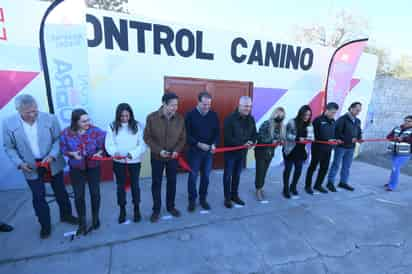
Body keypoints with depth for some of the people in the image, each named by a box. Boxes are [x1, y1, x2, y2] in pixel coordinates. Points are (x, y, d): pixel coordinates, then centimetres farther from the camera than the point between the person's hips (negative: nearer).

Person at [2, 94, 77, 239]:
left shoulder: (50, 119, -15)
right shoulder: (8, 124, -11)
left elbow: (58, 139, -7)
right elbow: (9, 147, -1)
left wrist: (52, 155, -20)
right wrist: (20, 163, -14)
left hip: (53, 163, 0)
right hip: (31, 167, 0)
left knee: (60, 191, 17)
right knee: (38, 197, 11)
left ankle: (66, 215, 40)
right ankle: (45, 225, 33)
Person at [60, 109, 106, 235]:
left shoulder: (95, 131, -15)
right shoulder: (66, 133, -12)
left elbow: (102, 146, -5)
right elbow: (63, 149, 0)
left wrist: (99, 153, -24)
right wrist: (73, 154, -20)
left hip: (93, 167, 0)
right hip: (76, 169, 1)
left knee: (95, 193, 11)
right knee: (78, 196, 8)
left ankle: (95, 218, 34)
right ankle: (82, 223, 27)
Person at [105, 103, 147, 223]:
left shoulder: (137, 126, -7)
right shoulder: (112, 127, -4)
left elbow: (142, 144, -10)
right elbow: (108, 144, -5)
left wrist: (133, 154, -24)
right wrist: (115, 152, -25)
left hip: (134, 161, -1)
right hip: (118, 161, 1)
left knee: (135, 185, 12)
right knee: (120, 185, 14)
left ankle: (137, 209, 32)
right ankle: (122, 210, 33)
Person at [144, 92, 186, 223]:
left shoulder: (180, 119, -8)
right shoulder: (152, 118, -13)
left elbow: (183, 138, 0)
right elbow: (147, 137, -8)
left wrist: (177, 150, -16)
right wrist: (159, 150, -18)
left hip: (173, 157, 2)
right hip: (157, 157, -1)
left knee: (172, 182, 14)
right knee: (156, 183, 10)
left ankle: (171, 206, 35)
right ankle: (156, 210, 28)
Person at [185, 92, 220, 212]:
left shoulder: (214, 115, 2)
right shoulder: (190, 115, -8)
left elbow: (217, 132, 7)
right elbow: (187, 134, -9)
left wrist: (214, 144, -11)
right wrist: (198, 144, -19)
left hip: (209, 151, 3)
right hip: (195, 151, -3)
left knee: (206, 176, 11)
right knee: (193, 176, 6)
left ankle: (203, 198, 29)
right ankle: (192, 200, 23)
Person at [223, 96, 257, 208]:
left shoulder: (251, 119, 2)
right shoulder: (230, 118, -18)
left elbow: (254, 134, 9)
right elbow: (228, 138, -24)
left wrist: (251, 142, -14)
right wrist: (243, 143, -26)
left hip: (242, 152, 6)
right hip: (231, 151, -5)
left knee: (237, 175, 18)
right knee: (228, 175, 6)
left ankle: (234, 195, 33)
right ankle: (227, 198, 21)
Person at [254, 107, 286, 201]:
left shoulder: (281, 126, 1)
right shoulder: (266, 124, -20)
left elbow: (281, 137, 9)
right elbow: (260, 137, -22)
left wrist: (281, 140, -13)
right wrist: (272, 141, -27)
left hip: (270, 152, 6)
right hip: (261, 151, -6)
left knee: (264, 171, 15)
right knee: (260, 171, 1)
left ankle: (260, 188, 31)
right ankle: (258, 190, 17)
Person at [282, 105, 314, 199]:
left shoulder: (309, 124, 4)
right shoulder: (292, 122, -12)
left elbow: (311, 136, 9)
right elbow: (287, 135, -15)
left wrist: (309, 139, -13)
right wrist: (298, 138, -25)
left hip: (301, 150, 5)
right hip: (290, 150, -5)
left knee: (299, 169, 9)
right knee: (288, 169, 5)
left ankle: (293, 187, 31)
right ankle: (286, 189, 19)